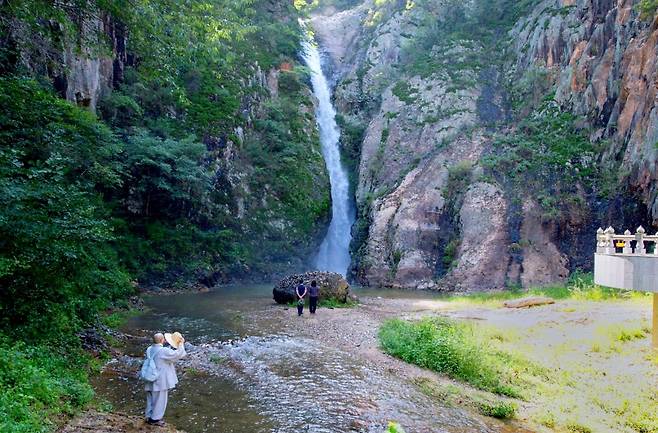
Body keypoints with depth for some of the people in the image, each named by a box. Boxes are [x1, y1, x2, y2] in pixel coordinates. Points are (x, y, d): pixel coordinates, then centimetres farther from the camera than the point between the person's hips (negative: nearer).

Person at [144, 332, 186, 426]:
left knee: (151, 399, 20)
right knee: (160, 400, 7)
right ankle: (155, 419, 15)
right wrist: (181, 343, -8)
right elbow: (178, 354, -21)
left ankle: (149, 417, 30)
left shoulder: (149, 349, 3)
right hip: (160, 381, -8)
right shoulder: (163, 351, -22)